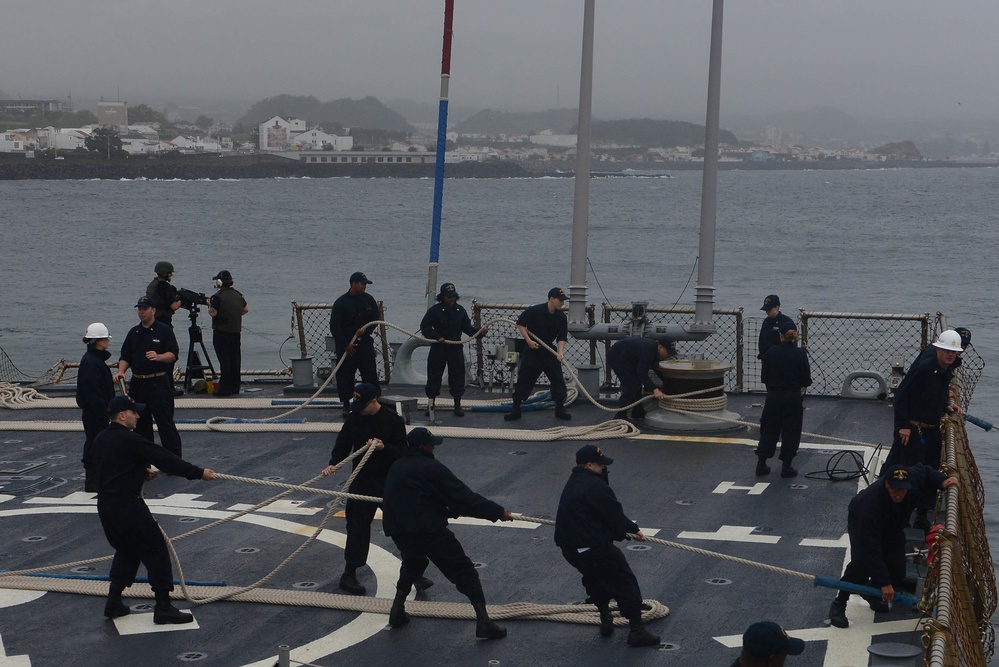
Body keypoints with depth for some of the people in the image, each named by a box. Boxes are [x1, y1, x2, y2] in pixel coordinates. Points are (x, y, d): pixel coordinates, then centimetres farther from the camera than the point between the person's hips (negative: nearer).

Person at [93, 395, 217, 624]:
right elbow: (164, 459, -17)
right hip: (127, 505, -9)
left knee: (126, 550, 24)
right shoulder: (130, 440, -17)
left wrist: (141, 472, 20)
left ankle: (114, 602, 23)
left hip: (105, 504, 9)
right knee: (155, 551, 0)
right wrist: (198, 473, -13)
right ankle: (163, 608, 1)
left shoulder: (100, 440, 9)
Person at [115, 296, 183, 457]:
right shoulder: (133, 333, 14)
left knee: (165, 422, -7)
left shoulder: (164, 331, -1)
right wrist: (121, 371, -3)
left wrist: (158, 357, -26)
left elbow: (173, 354, -7)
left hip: (159, 384, -6)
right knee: (140, 424, 10)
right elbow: (125, 357, 16)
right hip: (137, 384, 6)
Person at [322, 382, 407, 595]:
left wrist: (383, 448, -29)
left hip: (390, 479, -1)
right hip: (363, 479, 1)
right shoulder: (354, 419, -1)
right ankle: (349, 574, 2)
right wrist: (333, 464, -13)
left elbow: (402, 452, -11)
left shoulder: (394, 420, -10)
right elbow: (342, 445, 4)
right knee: (358, 524, -2)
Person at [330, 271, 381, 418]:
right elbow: (334, 326, -8)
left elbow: (375, 319, 13)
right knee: (345, 376, 0)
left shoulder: (368, 300, 5)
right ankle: (346, 405, 10)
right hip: (346, 345, -3)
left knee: (370, 374, -1)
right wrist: (345, 345, -12)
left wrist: (365, 329, -8)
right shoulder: (341, 302, -8)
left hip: (365, 343, 3)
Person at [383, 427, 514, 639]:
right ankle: (483, 622, -9)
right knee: (463, 570, -1)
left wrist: (448, 509, 30)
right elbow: (463, 496, -11)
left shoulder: (396, 468, 13)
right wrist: (497, 512, -4)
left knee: (412, 562, 36)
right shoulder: (431, 468, -10)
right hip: (429, 530, -7)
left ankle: (398, 611, 31)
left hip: (399, 531, 7)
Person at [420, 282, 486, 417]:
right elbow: (424, 327, -5)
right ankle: (431, 404, 12)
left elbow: (467, 328, 11)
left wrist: (479, 332, -5)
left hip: (456, 349, 3)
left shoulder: (460, 310, 5)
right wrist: (436, 337, -17)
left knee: (457, 377, 3)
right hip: (438, 348, -2)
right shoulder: (435, 310, -6)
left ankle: (457, 405, 12)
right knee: (434, 377, 2)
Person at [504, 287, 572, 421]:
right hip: (532, 350, -3)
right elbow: (520, 324, -8)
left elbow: (561, 338, -5)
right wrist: (528, 340, -16)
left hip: (550, 351, 3)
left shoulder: (561, 317, -4)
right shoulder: (535, 311, -16)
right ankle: (516, 409, 8)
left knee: (558, 379, -2)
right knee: (524, 379, 0)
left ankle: (560, 408, 9)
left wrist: (560, 352, -21)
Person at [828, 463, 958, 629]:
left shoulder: (913, 478, -32)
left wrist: (942, 481, -20)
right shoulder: (871, 502, -47)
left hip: (892, 527, 6)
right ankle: (838, 605, -13)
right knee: (861, 564, -27)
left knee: (897, 571, -2)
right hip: (861, 523, -6)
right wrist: (884, 583, -44)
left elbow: (924, 471, -2)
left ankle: (874, 595, 26)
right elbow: (872, 549, -44)